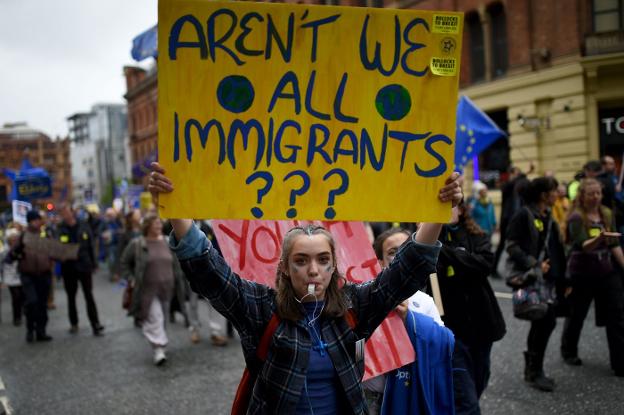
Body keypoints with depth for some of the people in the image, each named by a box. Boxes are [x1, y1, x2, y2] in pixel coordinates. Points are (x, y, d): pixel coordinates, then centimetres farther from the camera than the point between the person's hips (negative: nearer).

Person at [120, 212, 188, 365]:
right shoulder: (136, 244, -6)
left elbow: (175, 264, 13)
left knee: (161, 317, 14)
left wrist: (178, 282, 7)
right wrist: (131, 279, -6)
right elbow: (124, 263, 4)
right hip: (148, 289, -4)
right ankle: (158, 350, -12)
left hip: (166, 289, 4)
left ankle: (159, 345, 32)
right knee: (154, 318, -13)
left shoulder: (167, 242, 5)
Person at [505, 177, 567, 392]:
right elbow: (512, 246, -15)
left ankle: (532, 370, 24)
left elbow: (555, 250, 19)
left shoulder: (548, 217, 15)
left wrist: (563, 277, 15)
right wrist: (534, 264, -22)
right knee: (546, 321, -12)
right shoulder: (524, 215, -9)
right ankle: (535, 372, 1)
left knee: (542, 323, 11)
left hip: (548, 278, 8)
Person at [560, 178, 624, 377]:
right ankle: (569, 351, 35)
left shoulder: (607, 214, 4)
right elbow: (583, 246, -26)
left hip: (607, 272, 5)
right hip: (582, 274, -4)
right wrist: (600, 237, -44)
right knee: (576, 315, 11)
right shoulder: (576, 217, -13)